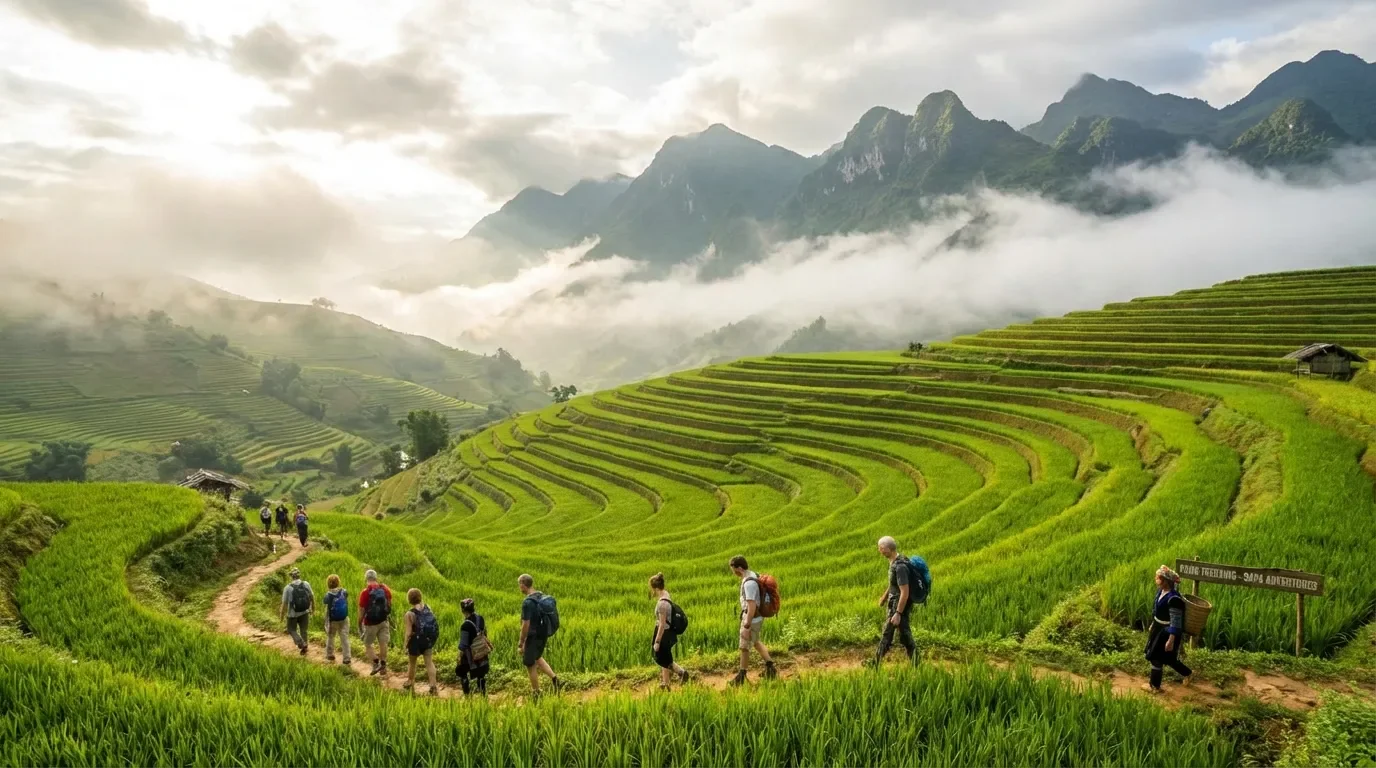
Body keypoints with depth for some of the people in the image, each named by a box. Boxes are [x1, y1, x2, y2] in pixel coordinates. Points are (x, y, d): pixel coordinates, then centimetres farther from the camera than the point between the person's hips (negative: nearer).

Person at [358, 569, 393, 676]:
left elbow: (361, 610, -14)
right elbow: (389, 604, 8)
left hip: (371, 623, -4)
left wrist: (359, 624, -3)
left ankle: (375, 663, -4)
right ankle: (383, 666, 15)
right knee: (383, 643, 11)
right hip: (384, 620, 4)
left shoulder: (365, 592, -17)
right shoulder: (385, 589, -2)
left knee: (367, 644, 10)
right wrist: (388, 616, 23)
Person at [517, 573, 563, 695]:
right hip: (543, 635, 8)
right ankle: (555, 679, 16)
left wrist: (521, 643, -14)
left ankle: (536, 693, 19)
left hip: (533, 637, -8)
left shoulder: (527, 602, -23)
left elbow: (526, 625, -23)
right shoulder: (542, 597, 3)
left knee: (530, 665, 9)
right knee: (537, 657, 28)